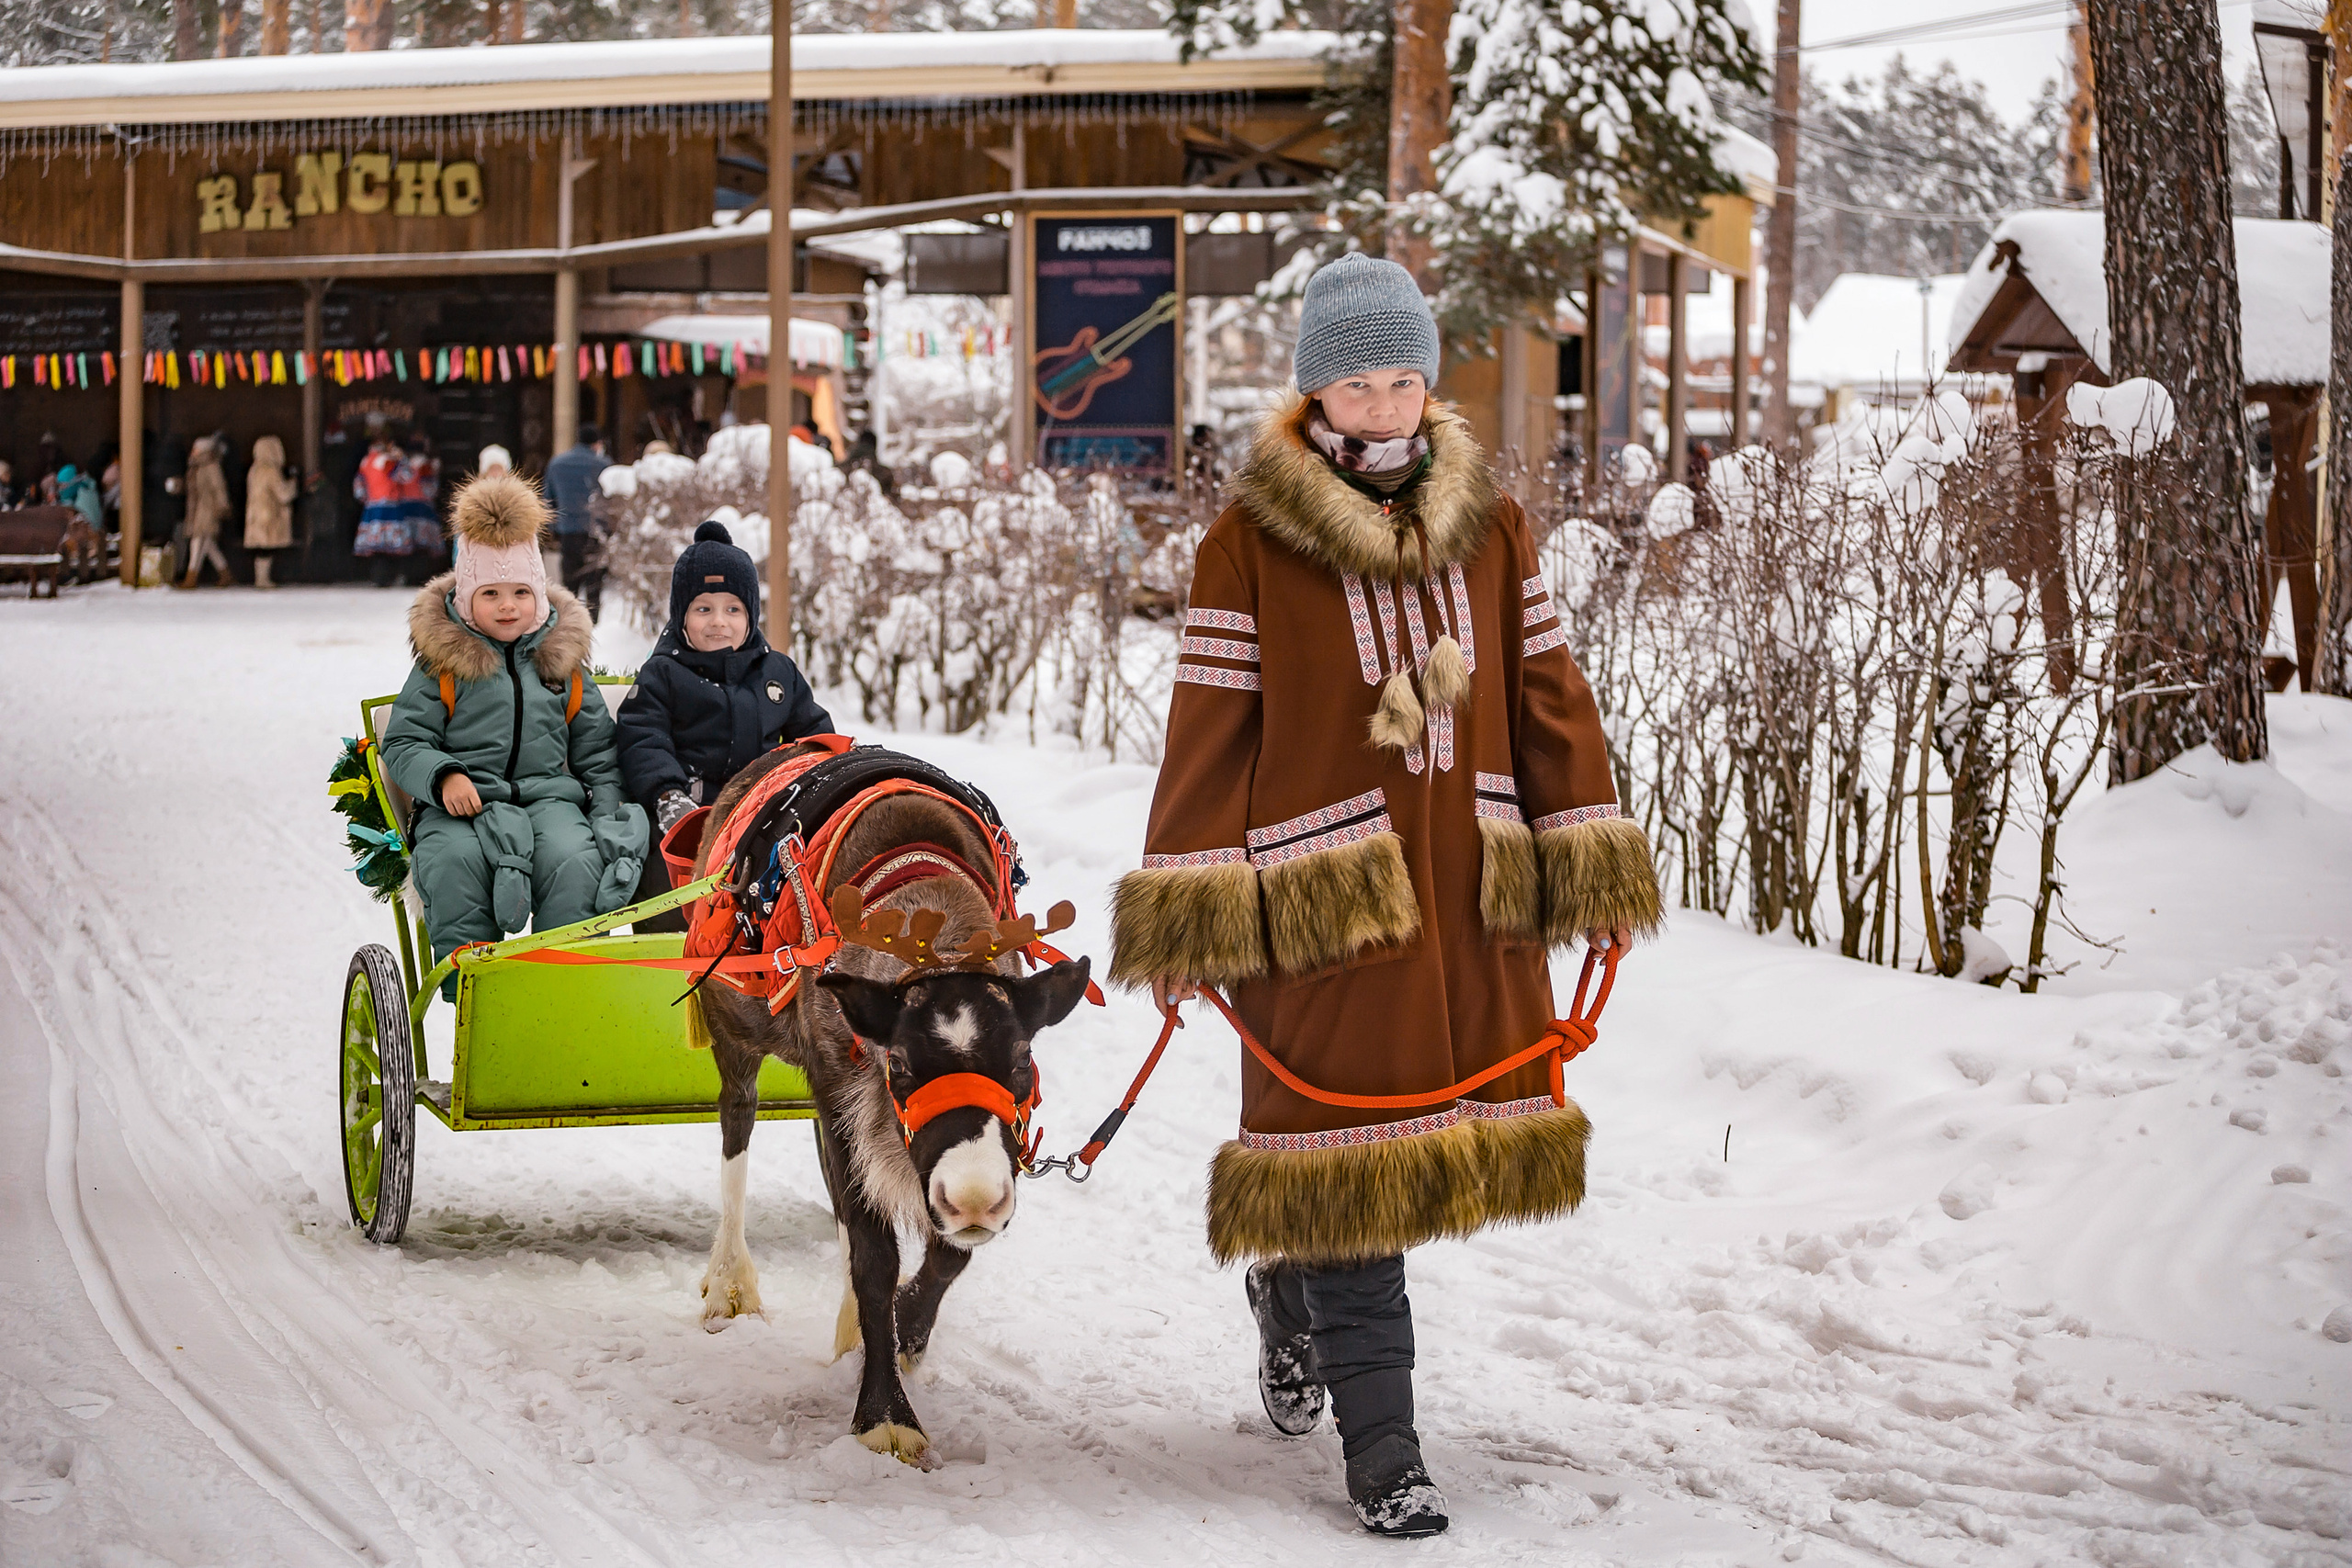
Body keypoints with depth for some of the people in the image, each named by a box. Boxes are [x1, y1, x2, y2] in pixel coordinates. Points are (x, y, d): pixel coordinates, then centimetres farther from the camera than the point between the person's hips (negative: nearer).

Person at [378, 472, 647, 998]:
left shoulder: (563, 663, 17)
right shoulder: (442, 664, 8)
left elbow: (597, 752, 21)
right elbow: (403, 744, 5)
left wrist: (607, 817, 6)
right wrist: (444, 777, -16)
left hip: (550, 795, 2)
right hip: (463, 803, -2)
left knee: (576, 861, -32)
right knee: (453, 861, -36)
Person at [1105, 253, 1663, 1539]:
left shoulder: (1487, 524, 9)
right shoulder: (1250, 542, -3)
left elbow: (1545, 697, 12)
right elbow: (1210, 730, -4)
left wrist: (1590, 858, 8)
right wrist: (1184, 914, -7)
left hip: (1472, 886, 4)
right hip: (1324, 889, -4)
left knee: (1449, 1127, 8)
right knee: (1344, 1138, -4)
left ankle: (1296, 1291, 37)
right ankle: (1378, 1443, 3)